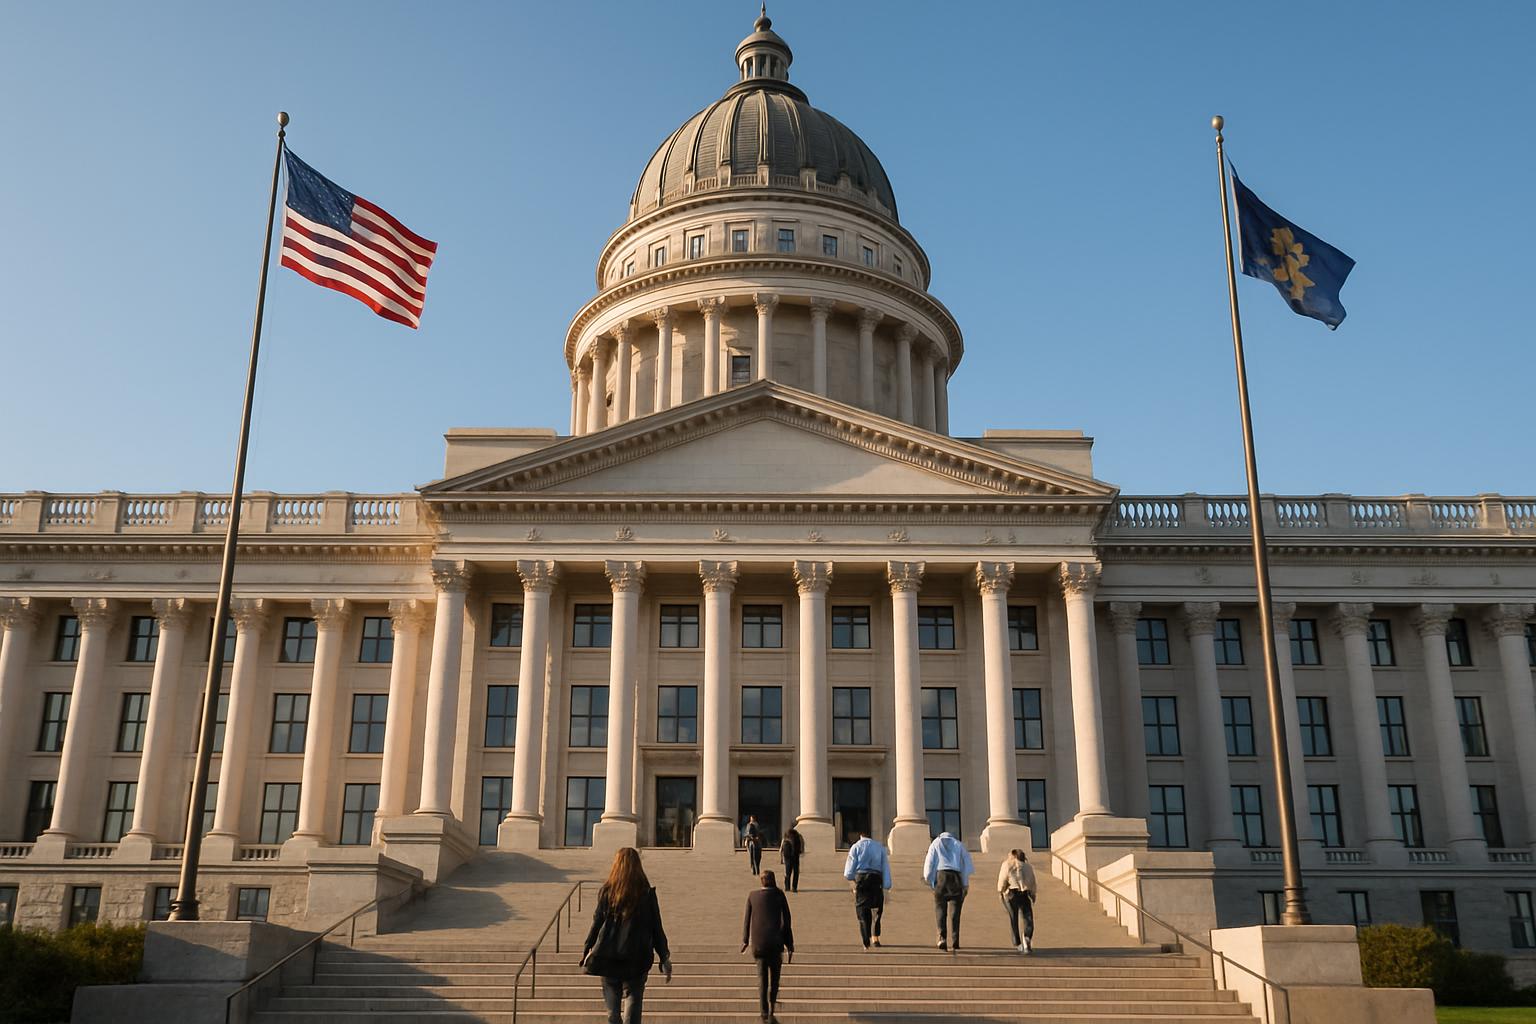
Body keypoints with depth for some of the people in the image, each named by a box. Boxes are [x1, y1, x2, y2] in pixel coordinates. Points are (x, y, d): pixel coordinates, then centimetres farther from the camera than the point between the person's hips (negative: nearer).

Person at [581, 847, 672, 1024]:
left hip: (608, 959, 1)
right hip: (637, 960, -1)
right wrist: (665, 959, 6)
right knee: (633, 1004, 4)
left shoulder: (606, 892, -3)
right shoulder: (647, 894, -4)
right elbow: (657, 929, -1)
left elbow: (597, 924, 0)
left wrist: (586, 951, 12)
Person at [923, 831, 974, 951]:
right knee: (954, 911, 2)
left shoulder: (936, 843, 16)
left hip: (940, 875, -1)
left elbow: (929, 862, 6)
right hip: (956, 876, 1)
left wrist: (929, 880, 10)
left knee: (940, 907, 6)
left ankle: (942, 936, -11)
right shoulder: (958, 844, 19)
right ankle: (954, 943, -3)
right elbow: (967, 863, 9)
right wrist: (966, 883, 9)